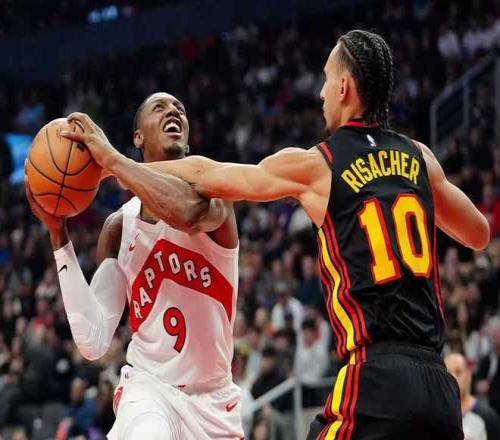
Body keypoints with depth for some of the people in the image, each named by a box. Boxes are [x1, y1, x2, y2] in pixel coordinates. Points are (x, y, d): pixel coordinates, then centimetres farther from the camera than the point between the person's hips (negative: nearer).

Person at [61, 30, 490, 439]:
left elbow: (204, 177, 12)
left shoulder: (313, 165, 2)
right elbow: (478, 235, 29)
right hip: (439, 383, 5)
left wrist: (112, 160, 25)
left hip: (374, 378, -5)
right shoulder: (419, 157, 13)